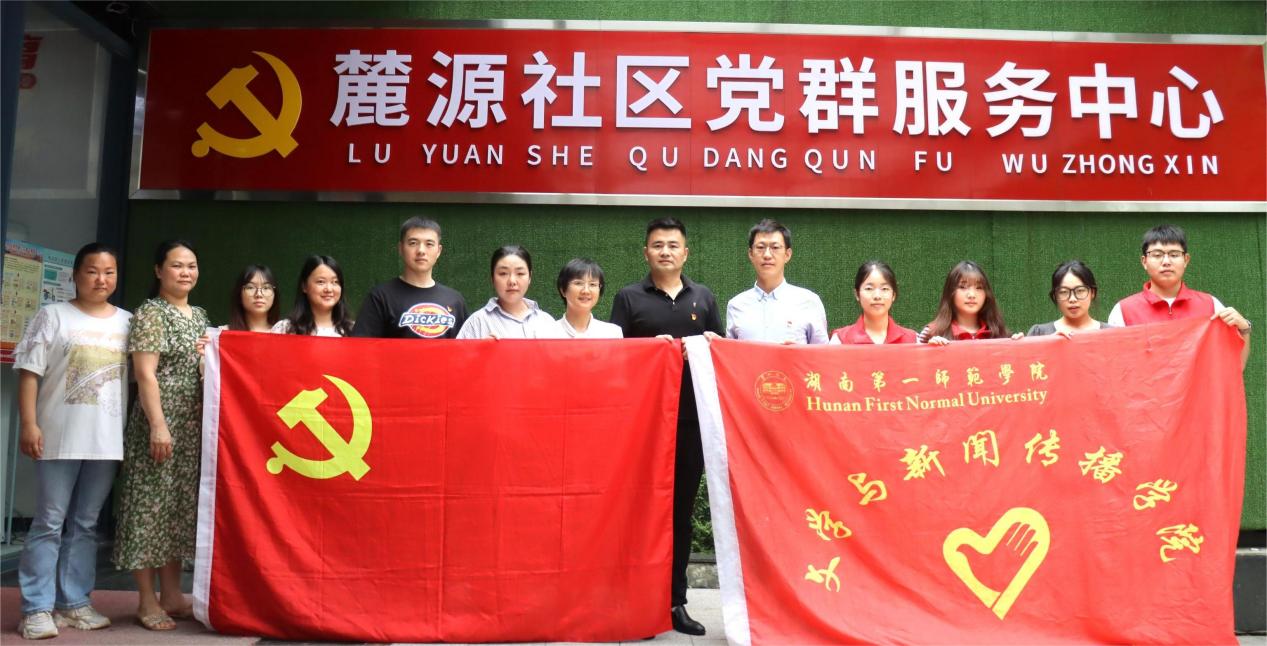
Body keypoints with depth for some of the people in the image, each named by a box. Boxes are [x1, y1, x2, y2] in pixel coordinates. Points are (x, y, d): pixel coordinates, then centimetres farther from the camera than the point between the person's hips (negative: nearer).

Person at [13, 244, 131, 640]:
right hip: (60, 436, -3)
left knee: (85, 525, 10)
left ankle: (74, 602, 17)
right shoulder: (53, 315, 3)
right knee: (49, 523, 0)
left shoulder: (128, 322, 11)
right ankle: (37, 608, 6)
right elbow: (30, 372, -2)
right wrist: (29, 424, -11)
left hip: (108, 439, 3)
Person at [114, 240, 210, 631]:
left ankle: (172, 593, 20)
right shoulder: (151, 313, -6)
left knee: (182, 506, 11)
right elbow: (145, 375, -13)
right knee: (152, 506, -3)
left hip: (195, 427, 8)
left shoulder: (199, 315, 16)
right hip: (160, 425, -7)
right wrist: (158, 425, -20)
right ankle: (147, 600, 5)